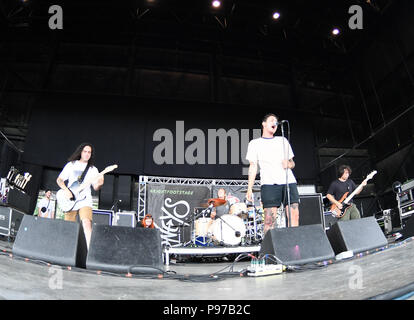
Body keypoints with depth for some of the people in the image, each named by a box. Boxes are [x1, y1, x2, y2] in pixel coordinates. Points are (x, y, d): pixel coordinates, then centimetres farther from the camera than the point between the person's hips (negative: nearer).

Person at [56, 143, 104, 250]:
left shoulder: (93, 169, 12)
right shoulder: (71, 165, 12)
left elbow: (95, 187, 4)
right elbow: (59, 180, 11)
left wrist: (99, 184, -20)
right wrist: (66, 190, -7)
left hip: (85, 200, -1)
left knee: (87, 223, -23)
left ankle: (90, 250, -28)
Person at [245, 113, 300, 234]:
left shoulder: (283, 141, 23)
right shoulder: (255, 143, 14)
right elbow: (253, 166, 7)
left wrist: (288, 164, 0)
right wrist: (249, 188, -2)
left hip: (289, 181, 3)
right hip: (269, 183, -3)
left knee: (294, 215, -5)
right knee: (269, 219, -11)